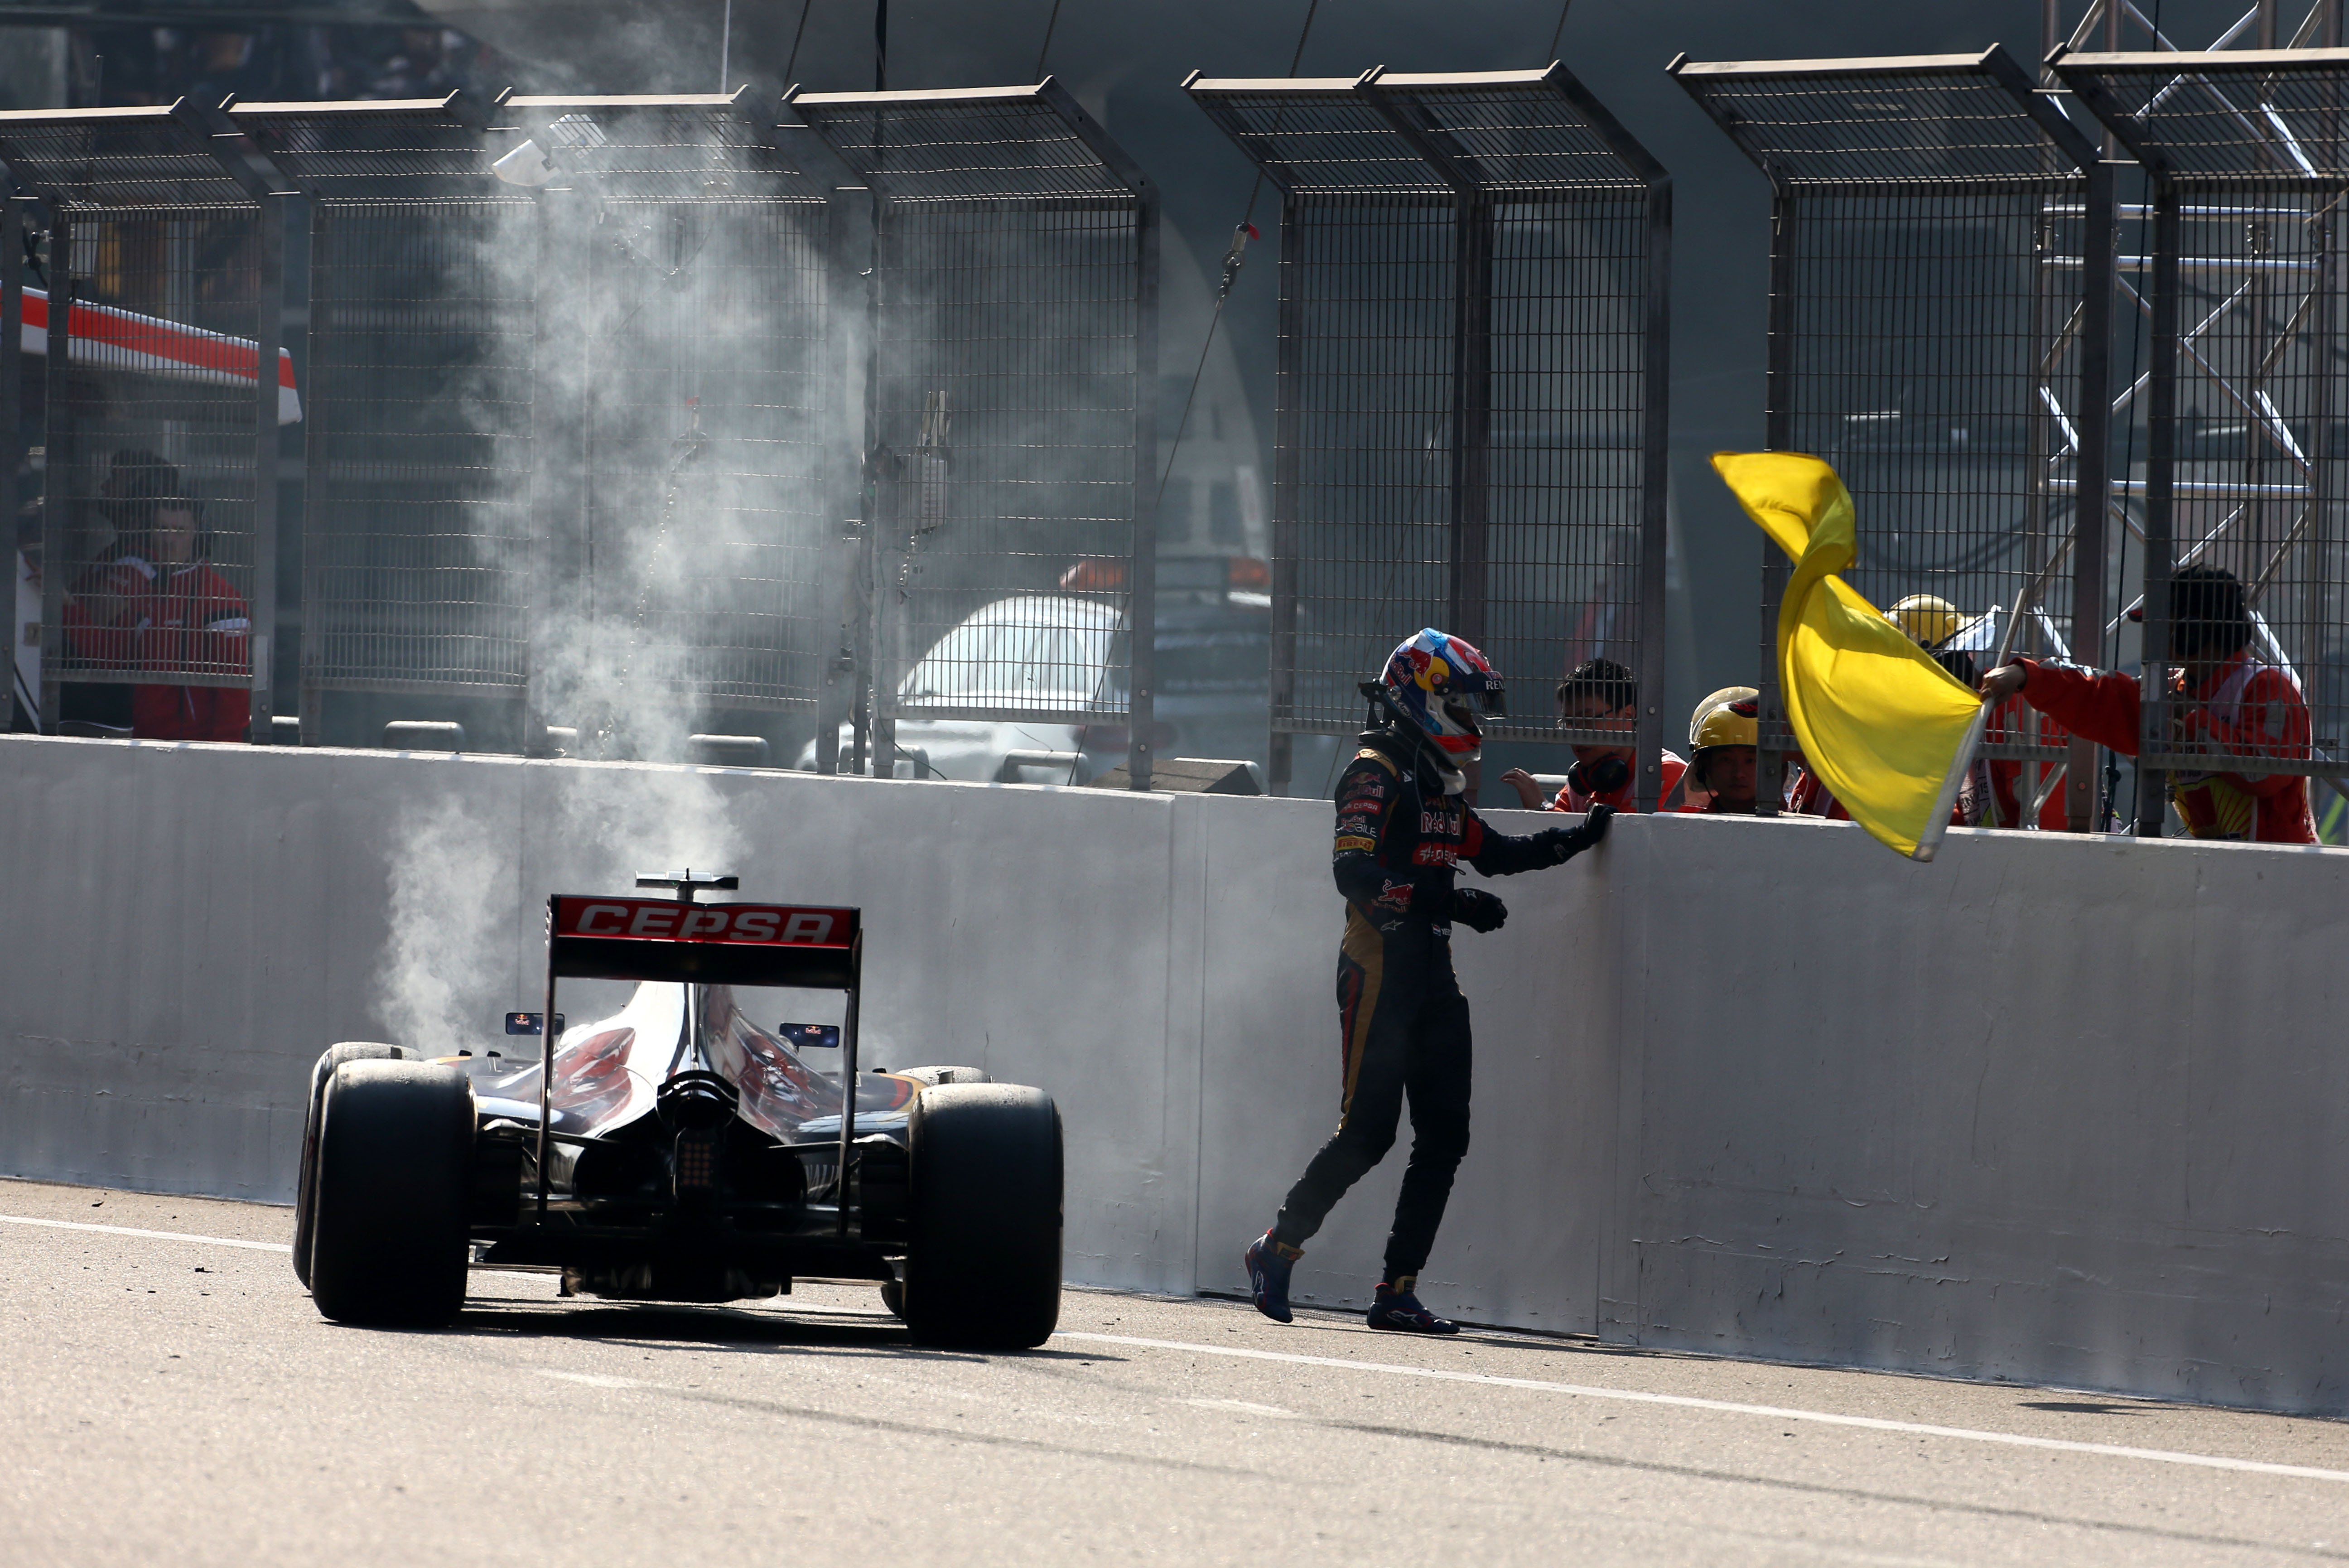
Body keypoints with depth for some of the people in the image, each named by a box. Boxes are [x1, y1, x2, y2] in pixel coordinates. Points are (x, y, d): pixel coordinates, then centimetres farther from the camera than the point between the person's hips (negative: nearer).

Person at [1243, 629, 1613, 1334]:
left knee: (1444, 1136, 1)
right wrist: (1452, 903, -26)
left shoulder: (1440, 782, 18)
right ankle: (1276, 1250, 6)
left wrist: (1577, 839, 22)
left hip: (1433, 977, 9)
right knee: (1366, 1132, -10)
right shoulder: (1376, 773, -10)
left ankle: (1398, 1290, 3)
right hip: (1379, 974, -9)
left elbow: (1490, 851, 29)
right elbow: (1354, 873, -21)